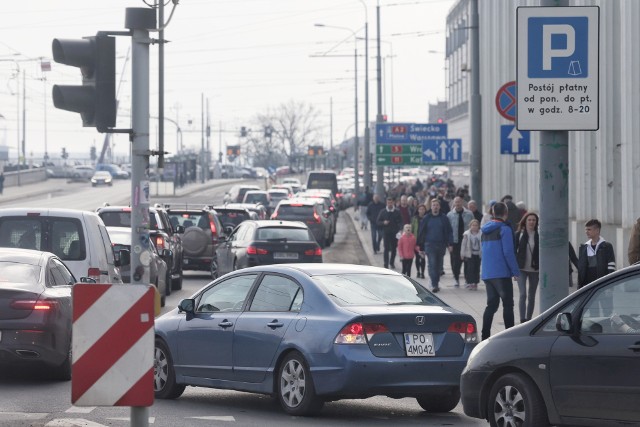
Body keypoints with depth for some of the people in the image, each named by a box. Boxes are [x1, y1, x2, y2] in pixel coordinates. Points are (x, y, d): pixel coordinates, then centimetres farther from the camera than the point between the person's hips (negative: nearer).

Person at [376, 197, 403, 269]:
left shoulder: (397, 212, 2)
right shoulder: (383, 212, 3)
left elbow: (400, 222, 2)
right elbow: (378, 222, 6)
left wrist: (399, 229, -15)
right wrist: (383, 223, -14)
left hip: (394, 233, 1)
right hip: (386, 233, -1)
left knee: (394, 249, 7)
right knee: (386, 248, -6)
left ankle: (392, 263, 22)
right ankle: (386, 264, -4)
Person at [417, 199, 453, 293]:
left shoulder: (443, 218, 6)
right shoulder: (426, 218, 4)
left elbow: (449, 231, 7)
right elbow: (421, 232, 7)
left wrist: (450, 244, -5)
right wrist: (421, 247, 4)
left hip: (441, 245, 2)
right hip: (430, 245, -2)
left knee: (439, 266, 8)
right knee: (432, 265, -13)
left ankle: (436, 283, 21)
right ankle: (434, 285, -17)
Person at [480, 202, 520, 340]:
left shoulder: (486, 230, 14)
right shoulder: (504, 229, -10)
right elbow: (508, 252, -16)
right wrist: (515, 271, -10)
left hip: (487, 274, 7)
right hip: (501, 273, -7)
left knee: (491, 304, 11)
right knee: (508, 304, -1)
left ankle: (485, 336, 5)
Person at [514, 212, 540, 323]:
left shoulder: (539, 236, 3)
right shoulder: (519, 235, -1)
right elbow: (514, 251, 1)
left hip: (534, 269, 2)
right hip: (522, 269, -2)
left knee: (531, 296, 8)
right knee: (523, 294, -13)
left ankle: (528, 319, 18)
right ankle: (522, 320, -17)